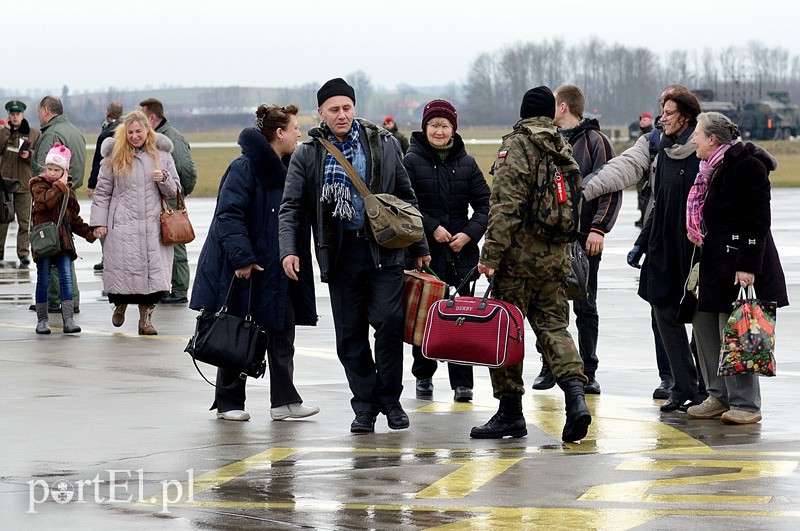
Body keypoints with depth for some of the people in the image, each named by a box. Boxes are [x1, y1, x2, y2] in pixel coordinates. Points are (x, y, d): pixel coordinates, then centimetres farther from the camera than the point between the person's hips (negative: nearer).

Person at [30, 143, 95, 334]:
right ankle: (42, 320, 12)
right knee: (43, 280, 2)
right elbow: (44, 202, -24)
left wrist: (89, 232, 12)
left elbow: (74, 218, 21)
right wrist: (59, 186, -17)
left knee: (66, 279, -3)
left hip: (63, 240, 4)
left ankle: (68, 320, -5)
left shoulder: (67, 191, 14)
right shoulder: (39, 185, -2)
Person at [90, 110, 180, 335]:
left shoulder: (162, 155, 10)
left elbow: (174, 191, 15)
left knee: (152, 271, -3)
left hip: (153, 226, 1)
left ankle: (145, 318, 7)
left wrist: (164, 179, -7)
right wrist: (99, 222, 2)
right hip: (122, 226, -1)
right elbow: (102, 192, 9)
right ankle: (120, 305, 26)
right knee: (123, 270, -3)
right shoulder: (115, 156, 6)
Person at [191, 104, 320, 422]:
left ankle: (285, 401, 7)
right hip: (243, 270, -8)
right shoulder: (245, 168, -15)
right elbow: (229, 215, -21)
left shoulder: (286, 169, 11)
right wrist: (242, 258, -27)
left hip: (277, 269, 8)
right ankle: (229, 403, 12)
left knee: (282, 331, 4)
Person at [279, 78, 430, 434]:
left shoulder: (383, 144, 7)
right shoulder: (307, 155, 5)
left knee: (389, 322, -12)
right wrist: (289, 250, -10)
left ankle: (390, 400, 2)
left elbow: (406, 197, 14)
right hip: (340, 254, 1)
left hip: (383, 249, -1)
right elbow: (290, 207, 5)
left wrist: (419, 248, 15)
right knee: (350, 335, 3)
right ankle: (365, 407, 13)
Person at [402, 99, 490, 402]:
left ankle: (462, 382, 2)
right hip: (424, 252, -2)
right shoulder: (411, 161, 1)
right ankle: (423, 377, 18)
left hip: (461, 253, 2)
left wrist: (470, 233, -7)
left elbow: (485, 204, 9)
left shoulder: (466, 163, 9)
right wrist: (432, 228, -14)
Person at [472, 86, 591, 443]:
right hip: (557, 255, 7)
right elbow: (577, 202, 18)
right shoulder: (562, 149, 12)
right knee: (553, 325, 9)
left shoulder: (515, 147, -10)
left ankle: (510, 412, 8)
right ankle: (575, 395, -12)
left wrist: (490, 255, -17)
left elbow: (505, 208, -17)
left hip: (520, 255, -6)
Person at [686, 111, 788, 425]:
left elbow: (757, 220, -17)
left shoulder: (746, 166, -13)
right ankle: (719, 397, 19)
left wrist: (747, 265, -22)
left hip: (739, 262, -10)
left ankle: (746, 404, -3)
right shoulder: (711, 169, 16)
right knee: (704, 328, 10)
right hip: (714, 263, 10)